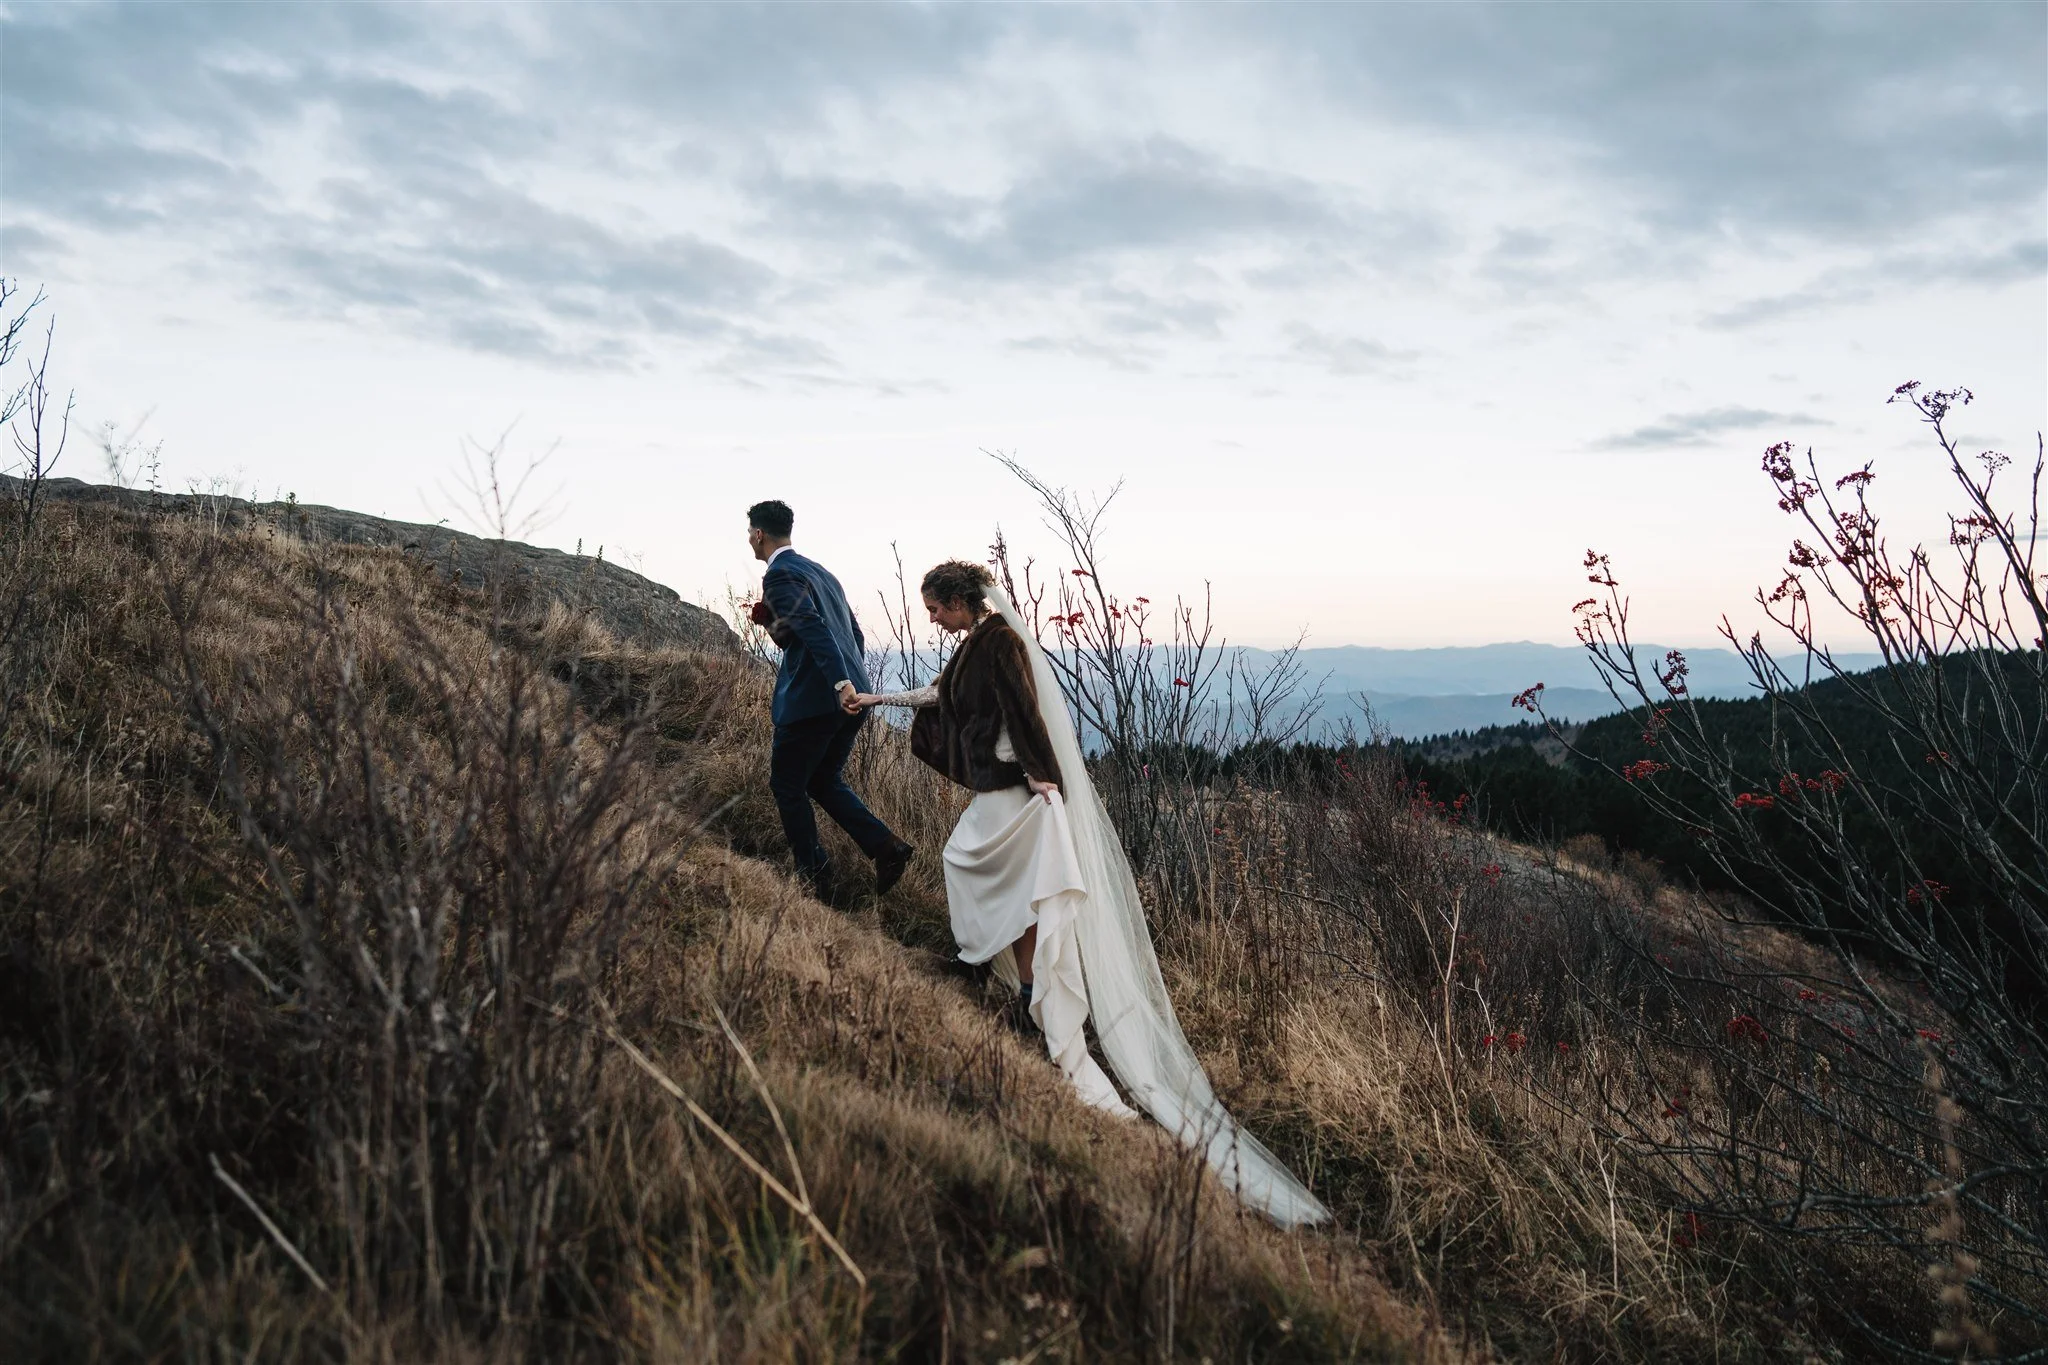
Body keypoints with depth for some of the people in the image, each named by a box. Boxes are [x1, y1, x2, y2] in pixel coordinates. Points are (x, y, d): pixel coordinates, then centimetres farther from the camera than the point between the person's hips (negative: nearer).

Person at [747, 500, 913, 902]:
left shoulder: (779, 576, -8)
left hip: (813, 699, -8)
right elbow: (855, 634, 22)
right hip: (853, 694, 9)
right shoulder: (821, 571, 19)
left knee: (787, 785, 9)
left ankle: (817, 879, 11)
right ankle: (886, 846, 5)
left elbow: (815, 629, -23)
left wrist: (840, 683, -33)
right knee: (824, 780, 21)